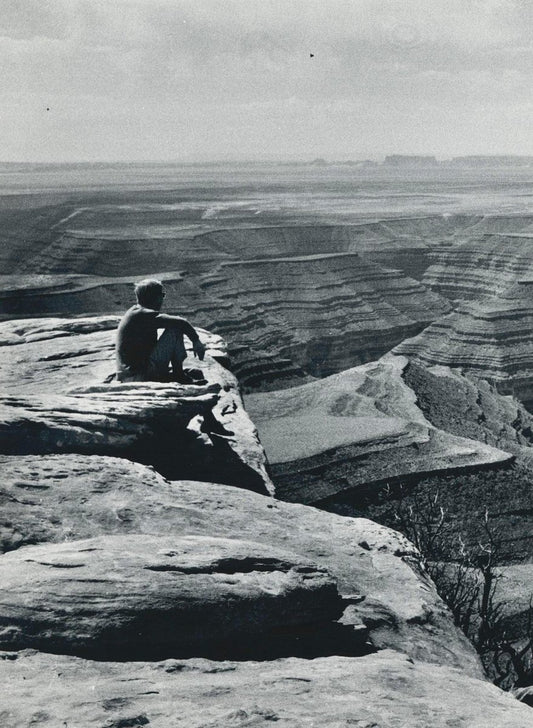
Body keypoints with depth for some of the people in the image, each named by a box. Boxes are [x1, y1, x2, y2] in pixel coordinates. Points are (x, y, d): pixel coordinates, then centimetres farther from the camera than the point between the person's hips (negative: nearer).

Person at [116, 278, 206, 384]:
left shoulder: (133, 313, 15)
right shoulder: (144, 315, -14)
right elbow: (181, 323, -20)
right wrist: (196, 341, -5)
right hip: (140, 376, -10)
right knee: (174, 331, -9)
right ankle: (179, 375, 0)